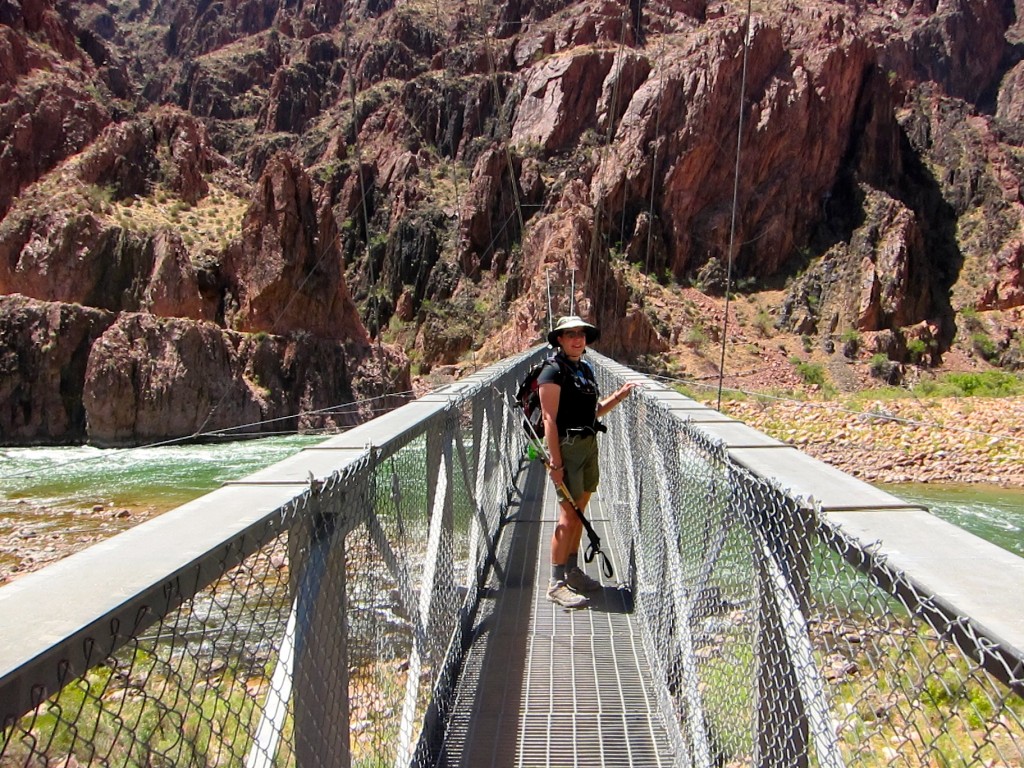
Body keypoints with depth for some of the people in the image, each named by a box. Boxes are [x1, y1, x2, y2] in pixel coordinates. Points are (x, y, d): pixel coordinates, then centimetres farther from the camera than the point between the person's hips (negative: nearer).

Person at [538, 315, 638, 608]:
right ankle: (556, 584, 4)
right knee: (568, 518, -6)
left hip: (589, 446, 8)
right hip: (567, 447, -8)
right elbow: (549, 419, -16)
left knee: (579, 513, 15)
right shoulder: (553, 372, -12)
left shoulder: (586, 369, 13)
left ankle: (572, 572, 28)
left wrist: (619, 396, 6)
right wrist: (556, 463, -20)